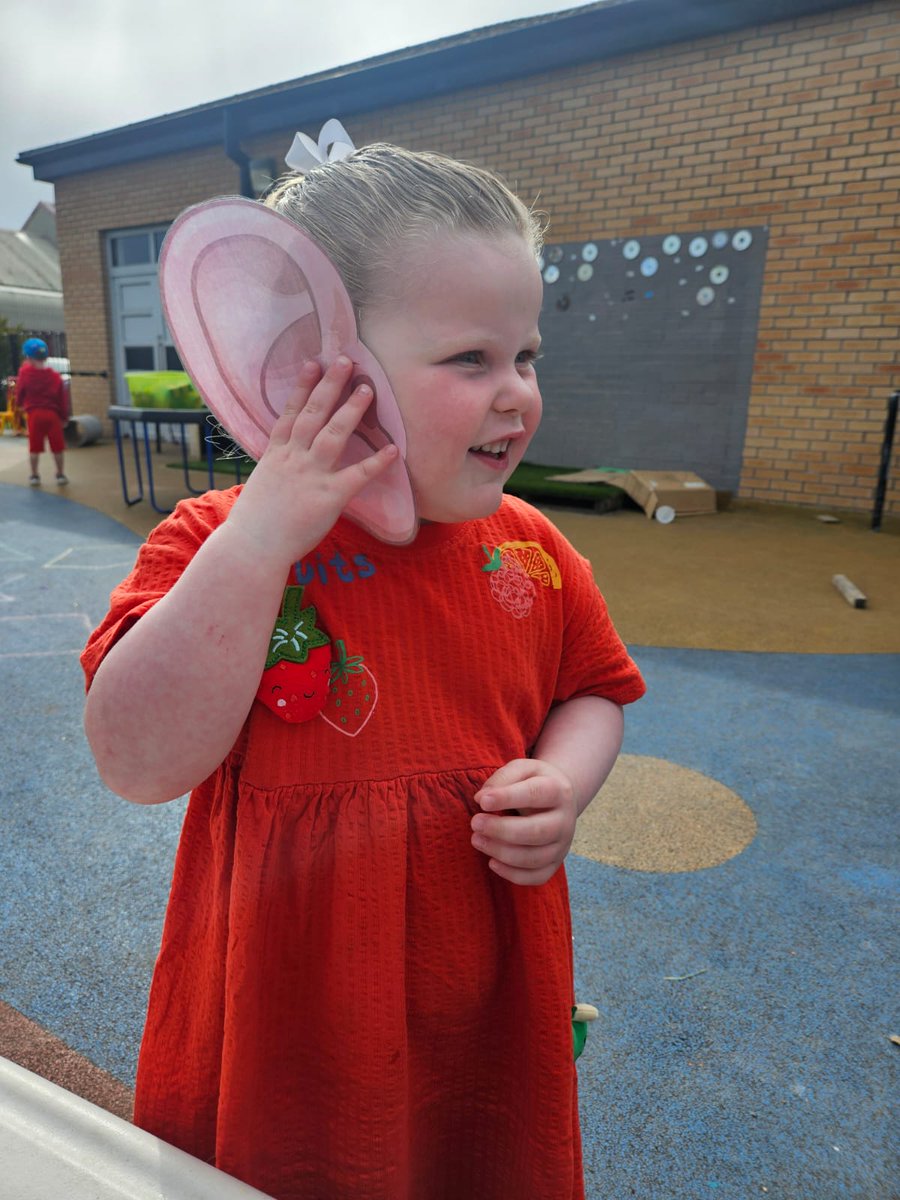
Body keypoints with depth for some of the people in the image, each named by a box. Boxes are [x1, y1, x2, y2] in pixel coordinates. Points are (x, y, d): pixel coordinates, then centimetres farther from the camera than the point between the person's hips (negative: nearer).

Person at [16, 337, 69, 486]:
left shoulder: (25, 373, -4)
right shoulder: (55, 376, 0)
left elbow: (19, 394, 4)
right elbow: (63, 399, 1)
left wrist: (21, 404, 25)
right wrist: (64, 417, 10)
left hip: (34, 414, 0)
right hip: (52, 414, 0)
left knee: (34, 447, 9)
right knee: (57, 446, 8)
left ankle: (34, 476, 15)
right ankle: (61, 474, 12)